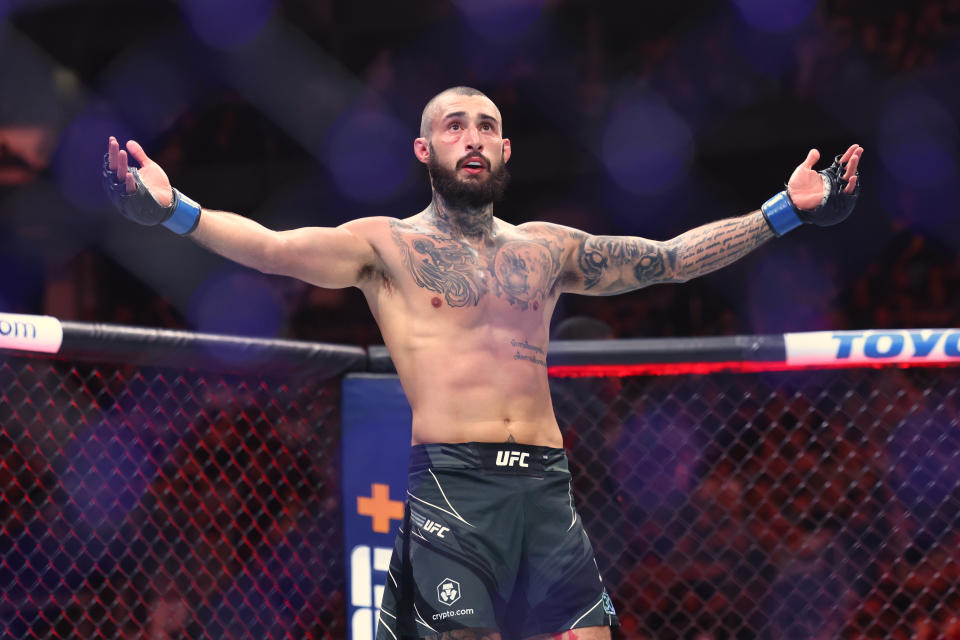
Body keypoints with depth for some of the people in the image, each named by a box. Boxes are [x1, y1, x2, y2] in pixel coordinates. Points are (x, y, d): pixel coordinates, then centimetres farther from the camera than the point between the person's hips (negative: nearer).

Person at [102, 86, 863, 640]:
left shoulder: (546, 248, 19)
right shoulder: (387, 245, 7)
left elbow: (671, 258, 20)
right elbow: (272, 248, -5)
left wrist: (786, 211, 16)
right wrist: (173, 210, -20)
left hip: (547, 488, 4)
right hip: (452, 486, -4)